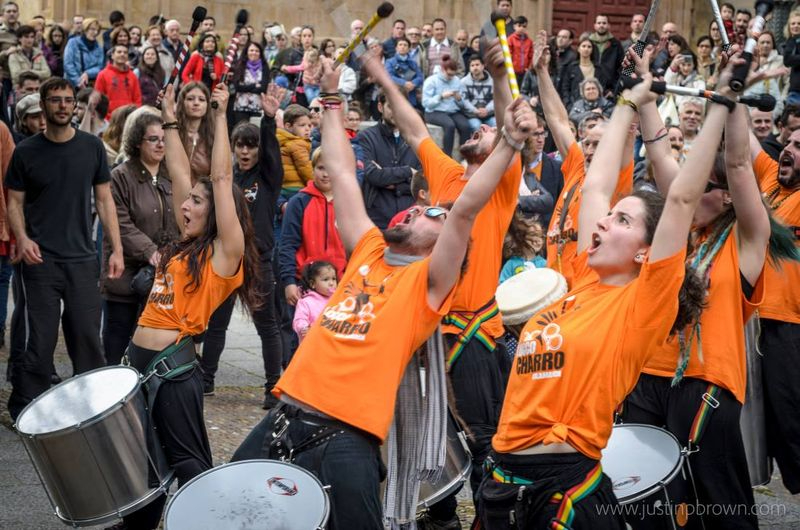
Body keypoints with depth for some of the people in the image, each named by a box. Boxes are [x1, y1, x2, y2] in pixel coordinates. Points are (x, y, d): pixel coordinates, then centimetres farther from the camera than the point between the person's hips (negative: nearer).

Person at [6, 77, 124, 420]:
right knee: (38, 341, -2)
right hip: (40, 261, -2)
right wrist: (22, 238, -15)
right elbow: (15, 202, 4)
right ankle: (25, 412, 9)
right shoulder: (26, 152, 1)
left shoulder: (92, 147, 5)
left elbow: (104, 199, 8)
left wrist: (117, 249, 1)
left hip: (82, 260, 2)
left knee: (88, 339, 3)